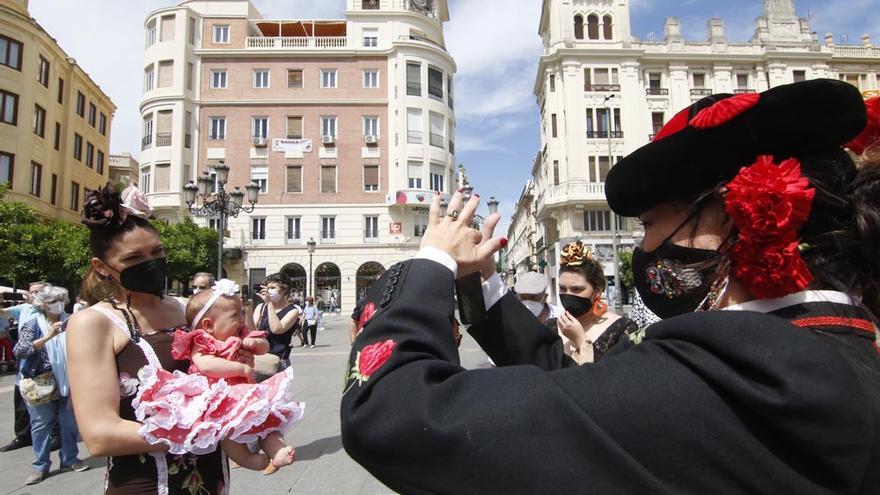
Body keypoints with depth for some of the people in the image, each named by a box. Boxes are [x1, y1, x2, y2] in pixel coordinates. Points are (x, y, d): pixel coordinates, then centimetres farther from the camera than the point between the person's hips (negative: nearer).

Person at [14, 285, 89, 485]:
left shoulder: (68, 321, 3)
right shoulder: (33, 324, -6)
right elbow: (19, 350, -20)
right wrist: (48, 337, -29)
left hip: (67, 380, 3)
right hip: (40, 382, -3)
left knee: (70, 421, 10)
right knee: (41, 423, 7)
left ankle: (69, 459, 24)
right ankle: (41, 466, 20)